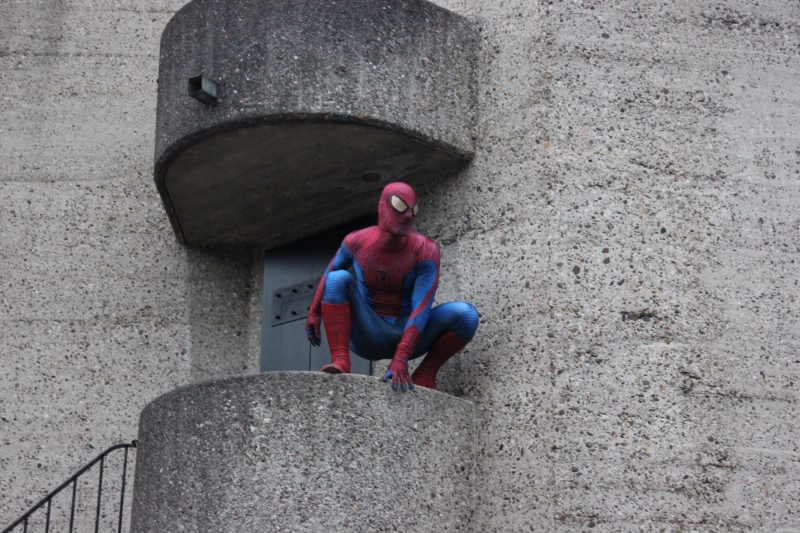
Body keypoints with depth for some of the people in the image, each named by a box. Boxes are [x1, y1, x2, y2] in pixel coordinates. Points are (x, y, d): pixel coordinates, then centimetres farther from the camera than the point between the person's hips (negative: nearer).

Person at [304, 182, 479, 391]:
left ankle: (424, 375, -9)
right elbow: (330, 271, 13)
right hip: (368, 336, 1)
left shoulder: (425, 250, -17)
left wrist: (401, 359, -34)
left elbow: (421, 309, -24)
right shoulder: (356, 242, -10)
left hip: (407, 336, -1)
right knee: (339, 278, -24)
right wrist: (314, 312, 6)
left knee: (466, 313, -25)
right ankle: (340, 362, -32)